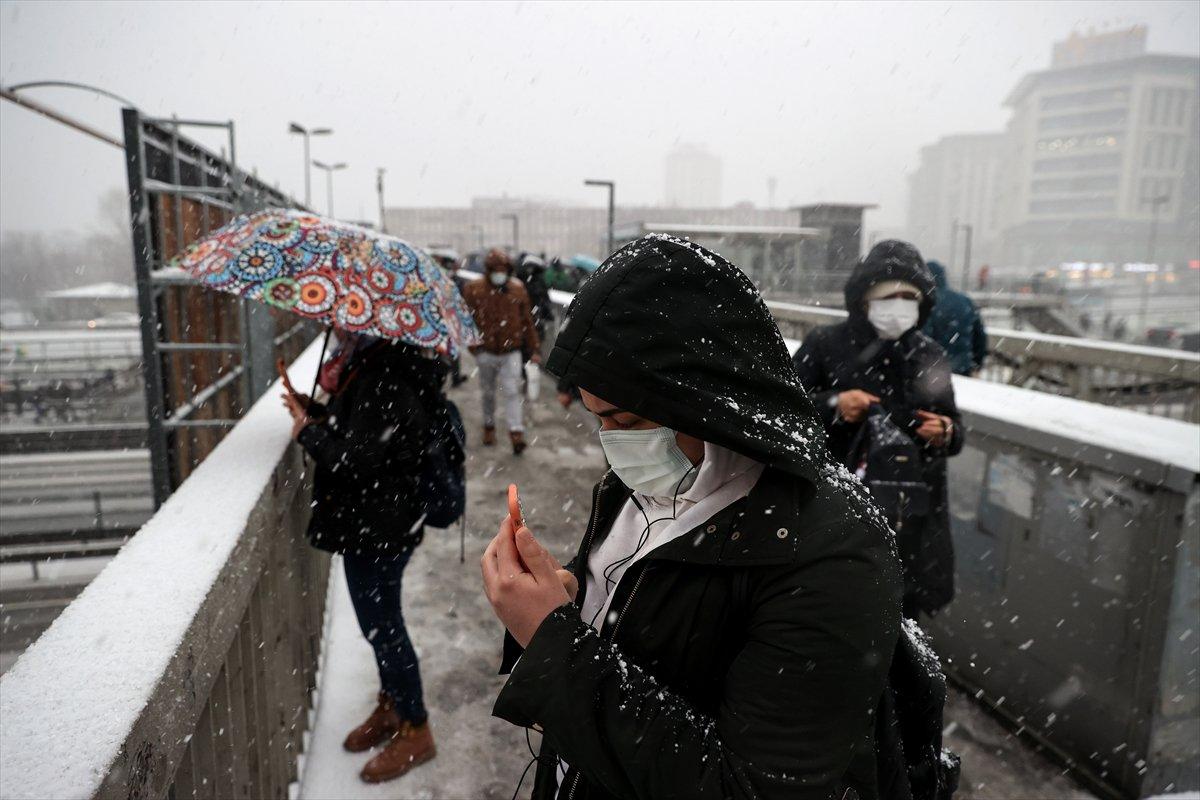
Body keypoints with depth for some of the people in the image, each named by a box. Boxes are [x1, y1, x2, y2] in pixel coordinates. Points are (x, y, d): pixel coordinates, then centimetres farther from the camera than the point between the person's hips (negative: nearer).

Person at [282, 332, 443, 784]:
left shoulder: (384, 382, -26)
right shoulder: (371, 367, 6)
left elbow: (356, 458, -27)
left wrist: (308, 431, -12)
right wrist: (317, 412, 4)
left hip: (378, 528, -10)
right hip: (371, 522, 10)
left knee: (381, 624, 5)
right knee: (380, 620, 23)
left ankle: (415, 731, 23)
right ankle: (391, 706, 42)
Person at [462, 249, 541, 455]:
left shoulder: (518, 289, 1)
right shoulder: (473, 289, -5)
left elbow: (527, 321, 6)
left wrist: (534, 349, 5)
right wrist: (475, 348, -8)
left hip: (511, 351, 0)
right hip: (486, 352, 0)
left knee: (512, 391, -8)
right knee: (488, 392, 15)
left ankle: (517, 432, -10)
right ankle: (489, 426, 33)